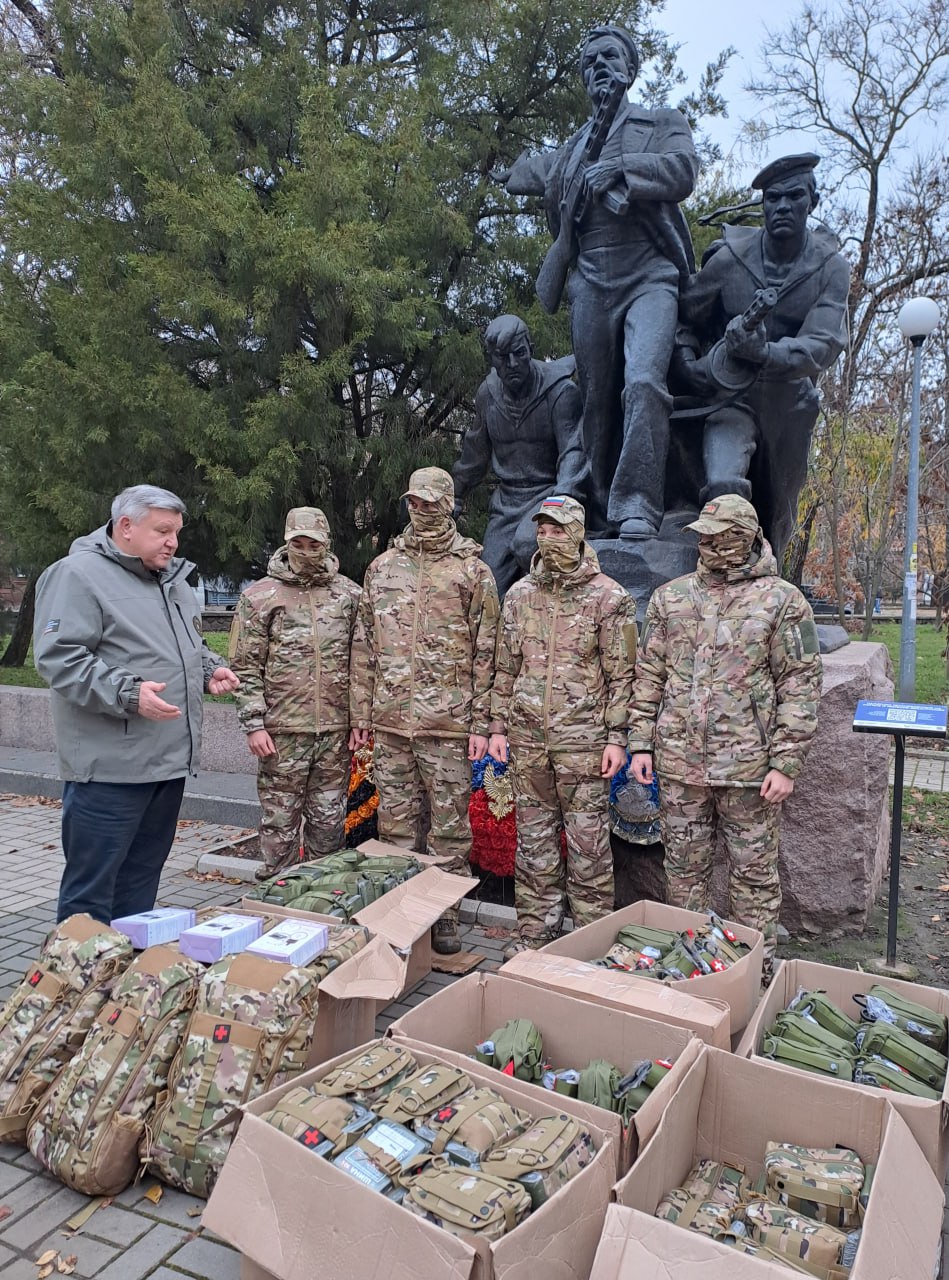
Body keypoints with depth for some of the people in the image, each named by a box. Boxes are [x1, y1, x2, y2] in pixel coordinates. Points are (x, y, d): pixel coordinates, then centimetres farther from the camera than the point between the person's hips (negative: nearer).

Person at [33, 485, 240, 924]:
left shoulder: (172, 578, 17)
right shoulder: (78, 575, -11)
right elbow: (57, 658, -18)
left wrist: (210, 669, 9)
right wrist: (127, 693, -26)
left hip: (170, 758, 8)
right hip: (110, 767, -8)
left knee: (141, 880, 18)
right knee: (91, 889, 1)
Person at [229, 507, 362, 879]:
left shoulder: (348, 594, 7)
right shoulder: (259, 596, 1)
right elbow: (245, 667, -1)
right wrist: (254, 724, -8)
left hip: (336, 730, 2)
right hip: (282, 732, -2)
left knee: (329, 821, 12)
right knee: (279, 821, 6)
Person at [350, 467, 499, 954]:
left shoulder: (473, 571, 1)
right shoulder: (382, 567, 11)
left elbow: (486, 653, -1)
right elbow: (364, 646, 12)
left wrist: (481, 723, -6)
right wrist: (361, 713, 8)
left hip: (448, 723, -3)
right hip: (390, 720, 3)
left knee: (450, 826, 5)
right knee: (395, 823, 12)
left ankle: (444, 917, 19)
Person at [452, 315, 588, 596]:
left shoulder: (560, 390, -12)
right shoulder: (487, 393, 5)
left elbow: (573, 450, -19)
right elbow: (475, 452, 18)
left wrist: (564, 496, -35)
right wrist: (455, 497, 25)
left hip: (548, 491, -5)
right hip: (507, 498, 5)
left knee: (526, 544, -34)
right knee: (492, 586, 1)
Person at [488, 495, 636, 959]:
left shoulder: (608, 597, -3)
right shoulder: (520, 594, 9)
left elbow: (620, 675, -4)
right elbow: (505, 667, 13)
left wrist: (616, 738, -8)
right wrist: (498, 726, 8)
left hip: (583, 741, -4)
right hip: (527, 739, 4)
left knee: (588, 843, 3)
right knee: (533, 842, 12)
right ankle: (534, 934, 25)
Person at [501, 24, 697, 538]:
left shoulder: (664, 123, 16)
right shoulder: (572, 148, 28)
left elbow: (683, 171, -4)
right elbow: (524, 176, 41)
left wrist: (619, 167, -12)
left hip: (648, 277, -4)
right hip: (590, 282, 4)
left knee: (643, 382, -27)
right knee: (596, 401, 0)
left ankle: (637, 508, -30)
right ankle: (601, 515, 7)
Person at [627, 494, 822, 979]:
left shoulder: (781, 601, -3)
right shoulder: (669, 597, 7)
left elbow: (800, 686, -5)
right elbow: (649, 675, 9)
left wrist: (786, 763, -10)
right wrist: (641, 744, 4)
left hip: (748, 769, -3)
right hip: (679, 764, 3)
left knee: (754, 874, 9)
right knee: (684, 870, 15)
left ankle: (758, 971, 26)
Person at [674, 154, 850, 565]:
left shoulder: (830, 267, -6)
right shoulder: (730, 257, -7)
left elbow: (824, 344, -18)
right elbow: (684, 315, 6)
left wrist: (768, 354, -38)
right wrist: (686, 358, -15)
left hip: (789, 397, 2)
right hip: (731, 389, -2)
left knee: (776, 511, 11)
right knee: (726, 490, -31)